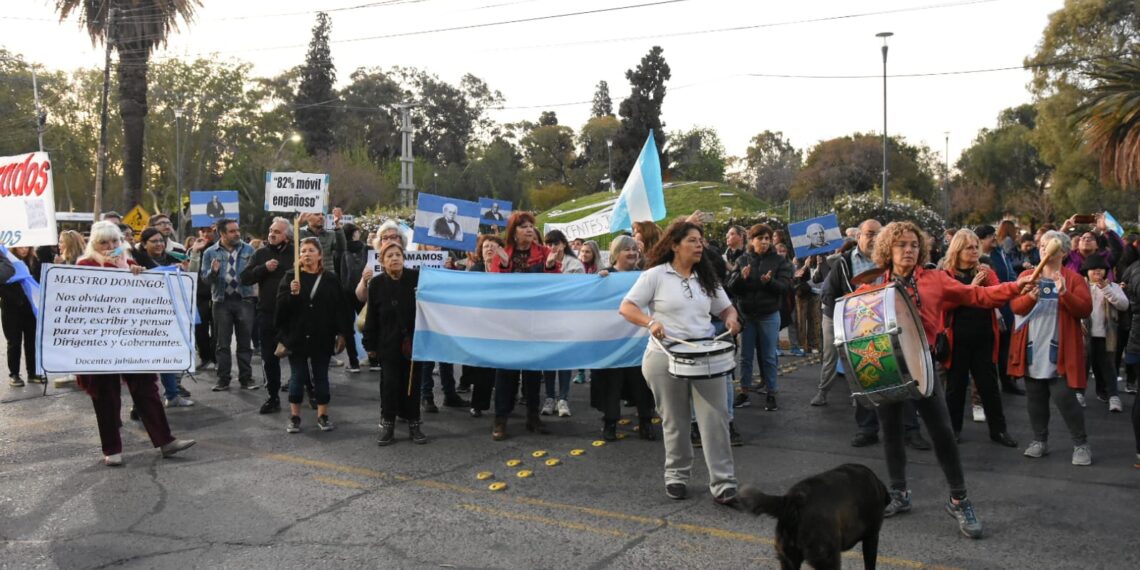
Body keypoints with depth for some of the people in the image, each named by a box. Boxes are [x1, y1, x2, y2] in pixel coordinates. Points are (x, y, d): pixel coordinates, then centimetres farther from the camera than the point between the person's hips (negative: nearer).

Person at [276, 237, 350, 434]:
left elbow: (340, 308, 2)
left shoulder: (330, 279, 2)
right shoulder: (290, 277, 1)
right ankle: (294, 416, 15)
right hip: (296, 336, 0)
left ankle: (322, 415, 18)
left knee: (321, 377, 8)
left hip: (322, 338, 0)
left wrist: (342, 333, -2)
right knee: (297, 377, 6)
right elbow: (281, 306, -7)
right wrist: (292, 294, -25)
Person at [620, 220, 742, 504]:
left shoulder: (706, 278, 13)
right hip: (666, 357, -3)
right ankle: (676, 476, 27)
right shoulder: (656, 275, -2)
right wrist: (650, 322, -23)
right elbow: (626, 307, -5)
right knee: (674, 422, 8)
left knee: (715, 418, -5)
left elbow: (726, 308, 19)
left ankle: (723, 483, -1)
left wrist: (731, 318, -5)